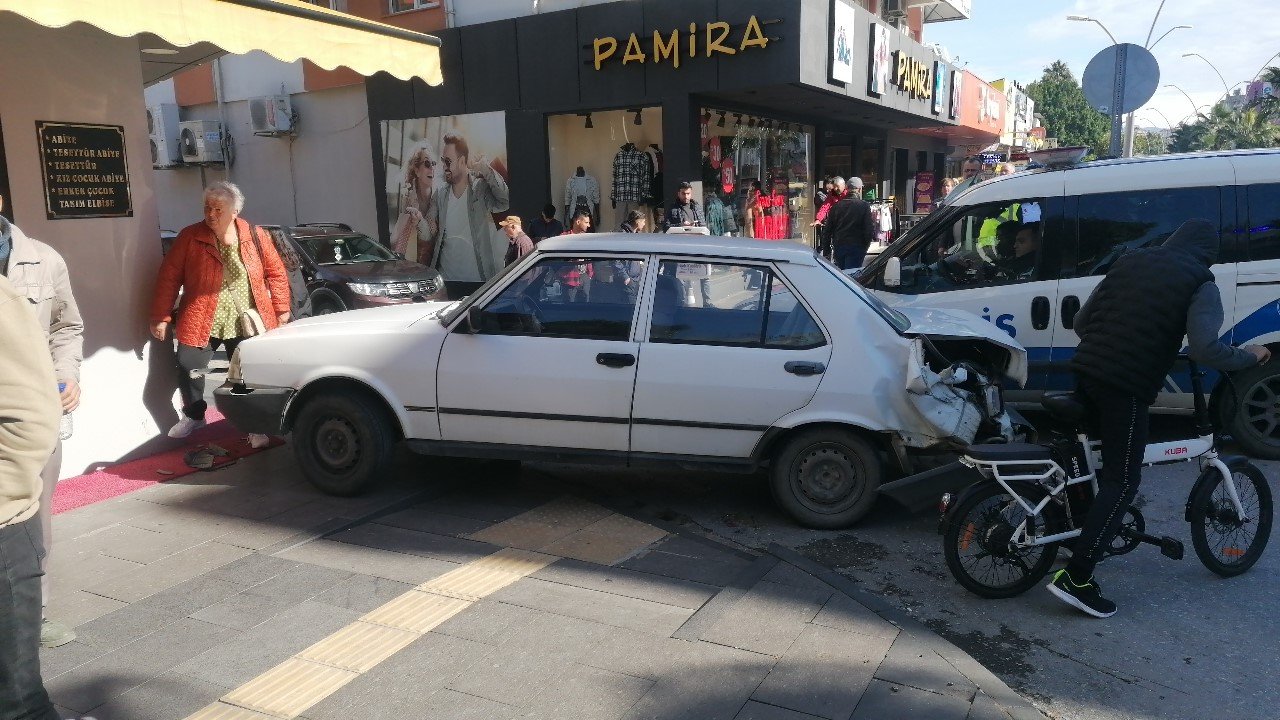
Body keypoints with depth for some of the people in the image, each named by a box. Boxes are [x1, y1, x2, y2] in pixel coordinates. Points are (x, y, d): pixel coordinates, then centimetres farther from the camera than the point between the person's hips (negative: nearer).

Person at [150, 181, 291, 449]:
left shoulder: (255, 236, -1)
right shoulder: (190, 237, -3)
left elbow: (276, 273, 6)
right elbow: (169, 277, -3)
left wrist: (281, 309, 3)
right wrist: (160, 316, -4)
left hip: (247, 324, 0)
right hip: (201, 323, 0)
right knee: (188, 368, -5)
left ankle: (256, 427, 22)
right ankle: (194, 416, 22)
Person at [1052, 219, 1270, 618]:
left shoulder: (1129, 261, 17)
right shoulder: (1200, 282, 0)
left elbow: (1081, 320, 16)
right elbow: (1204, 350, -13)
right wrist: (1249, 356, 6)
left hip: (1085, 372, 6)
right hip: (1128, 387, -6)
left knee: (1093, 459, 28)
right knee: (1122, 481, -1)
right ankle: (1076, 577, -7)